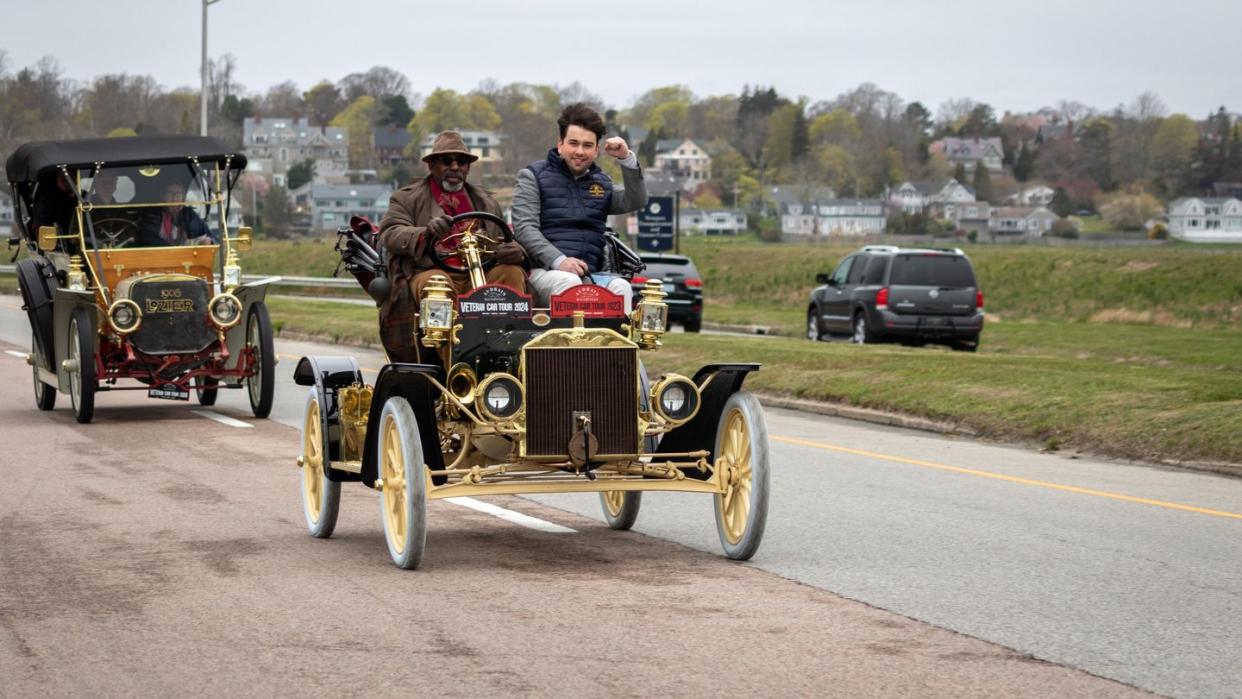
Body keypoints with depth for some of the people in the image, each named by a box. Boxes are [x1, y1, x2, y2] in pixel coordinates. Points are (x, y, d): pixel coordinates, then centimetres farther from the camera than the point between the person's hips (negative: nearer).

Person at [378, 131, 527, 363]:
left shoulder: (486, 202, 28)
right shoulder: (406, 199, 16)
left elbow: (506, 241, 22)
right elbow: (390, 235, -1)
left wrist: (514, 251, -6)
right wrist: (426, 233, -24)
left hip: (477, 277, 4)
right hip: (429, 272, -3)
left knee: (511, 273, -24)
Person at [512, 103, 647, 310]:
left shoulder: (601, 182, 25)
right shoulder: (534, 176, 11)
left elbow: (635, 202, 9)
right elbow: (524, 227, -2)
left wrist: (627, 159, -3)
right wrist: (558, 260, -17)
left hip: (590, 274, 3)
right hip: (545, 270, -3)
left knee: (620, 286, -29)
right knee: (570, 283, -37)